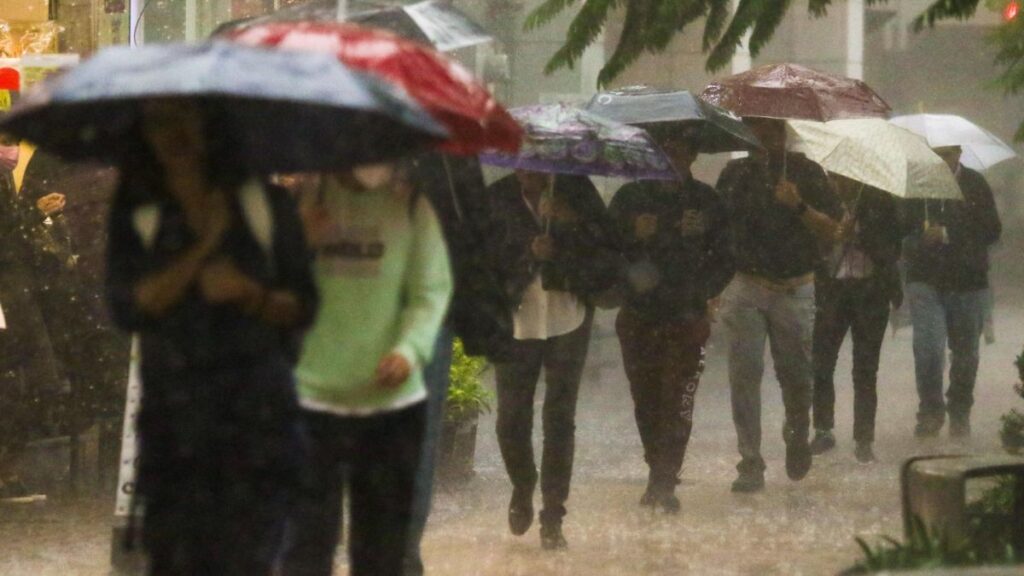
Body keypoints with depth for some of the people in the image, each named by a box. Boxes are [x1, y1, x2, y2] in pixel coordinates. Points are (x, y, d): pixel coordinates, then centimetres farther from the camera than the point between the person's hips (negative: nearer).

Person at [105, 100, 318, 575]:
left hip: (257, 414, -1)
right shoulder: (135, 217, 7)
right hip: (172, 414, 1)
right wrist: (202, 249, -10)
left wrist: (249, 294, -13)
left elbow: (303, 308, 7)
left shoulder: (264, 205, 7)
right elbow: (127, 308, -7)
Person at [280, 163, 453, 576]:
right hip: (309, 398, -2)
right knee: (307, 541, -4)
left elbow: (432, 290, -3)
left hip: (392, 400, 2)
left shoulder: (409, 204, -1)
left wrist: (409, 349, -20)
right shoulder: (303, 198, -3)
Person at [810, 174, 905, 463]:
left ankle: (864, 440, 5)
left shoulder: (881, 203, 3)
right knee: (820, 363, -5)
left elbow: (891, 249, 0)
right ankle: (823, 430, 11)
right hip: (832, 290, 1)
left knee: (865, 369, 0)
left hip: (870, 291, -1)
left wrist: (857, 235, -14)